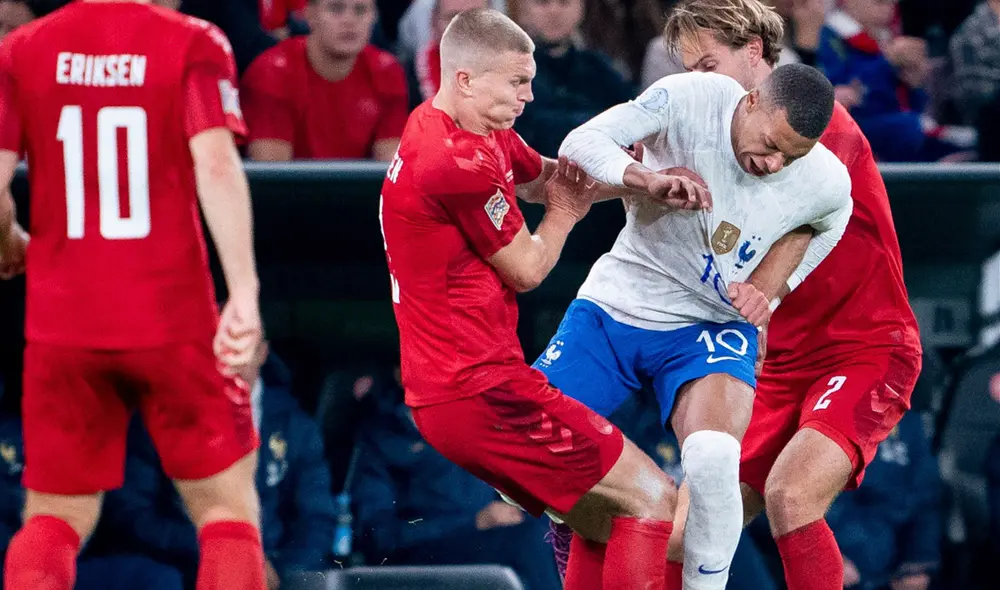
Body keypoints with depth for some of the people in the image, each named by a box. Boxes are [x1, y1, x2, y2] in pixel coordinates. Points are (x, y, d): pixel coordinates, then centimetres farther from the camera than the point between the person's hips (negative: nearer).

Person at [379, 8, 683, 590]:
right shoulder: (462, 163, -19)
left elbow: (548, 177, 22)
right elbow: (526, 270, -8)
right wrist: (564, 213, 13)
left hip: (442, 388, 10)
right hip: (483, 391, -10)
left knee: (603, 519, 18)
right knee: (653, 500, -8)